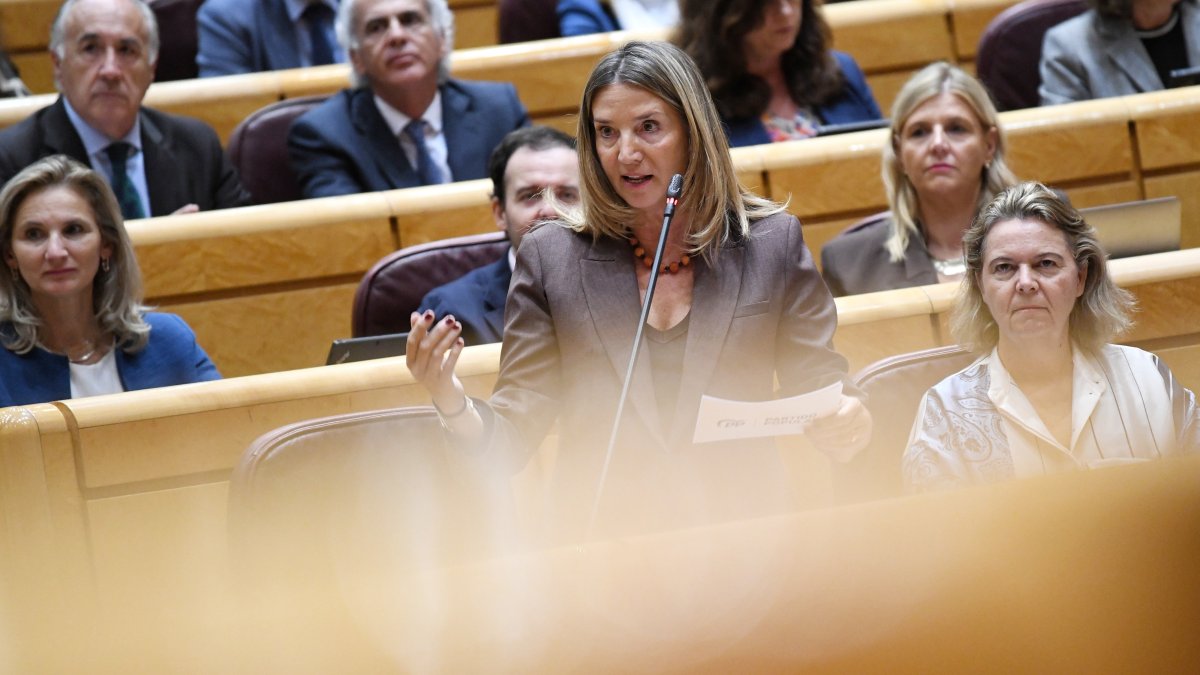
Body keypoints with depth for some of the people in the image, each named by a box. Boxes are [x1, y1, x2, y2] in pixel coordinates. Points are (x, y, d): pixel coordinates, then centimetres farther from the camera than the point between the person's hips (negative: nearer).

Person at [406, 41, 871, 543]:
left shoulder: (773, 243, 8)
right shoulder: (548, 257, 7)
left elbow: (817, 385, 12)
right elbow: (514, 437, 5)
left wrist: (847, 424, -11)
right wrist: (452, 403, -15)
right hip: (599, 552, -3)